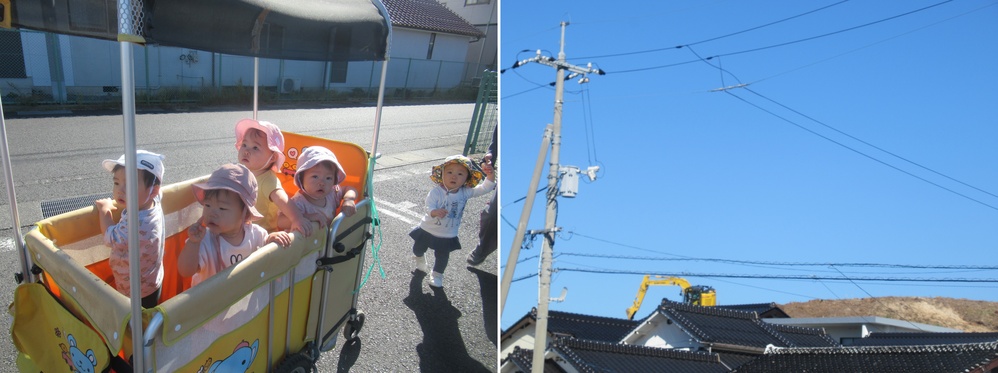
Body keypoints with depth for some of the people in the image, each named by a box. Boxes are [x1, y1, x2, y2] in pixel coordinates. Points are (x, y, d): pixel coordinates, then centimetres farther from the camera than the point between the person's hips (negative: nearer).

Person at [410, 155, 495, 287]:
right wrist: (435, 212, -57)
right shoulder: (436, 192, -25)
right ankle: (420, 259, 58)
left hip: (448, 235, 1)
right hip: (428, 230, -1)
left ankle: (437, 274, 42)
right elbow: (429, 207, -34)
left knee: (442, 256, 14)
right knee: (418, 248, 22)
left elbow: (485, 188, -11)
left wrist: (490, 175, -28)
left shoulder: (465, 192, -13)